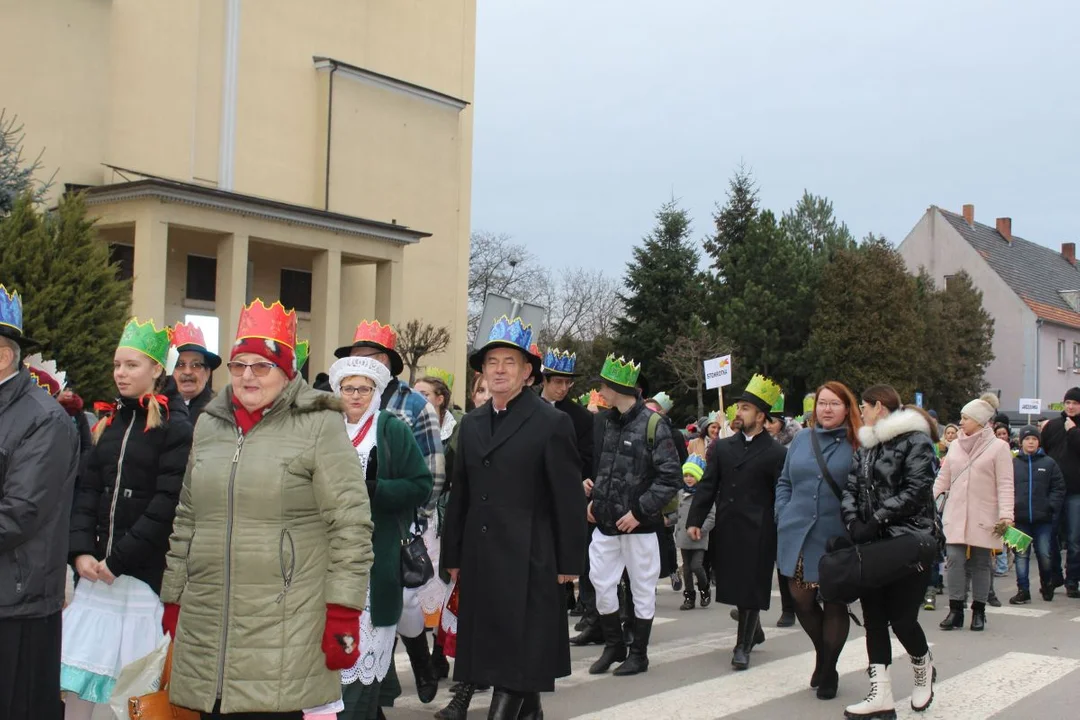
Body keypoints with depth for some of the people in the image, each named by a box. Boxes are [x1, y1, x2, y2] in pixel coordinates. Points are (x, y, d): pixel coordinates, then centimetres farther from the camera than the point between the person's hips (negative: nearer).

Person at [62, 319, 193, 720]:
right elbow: (87, 491, 9)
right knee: (77, 684, 4)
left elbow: (166, 505, -12)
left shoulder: (176, 429, -5)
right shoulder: (108, 424, 15)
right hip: (95, 569, 6)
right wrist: (80, 550, -5)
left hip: (145, 573, -5)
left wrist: (118, 559, -14)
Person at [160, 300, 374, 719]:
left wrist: (343, 613, -12)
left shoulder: (319, 425, -4)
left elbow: (351, 525, -8)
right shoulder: (209, 425, 14)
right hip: (205, 630, 5)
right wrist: (173, 599, 19)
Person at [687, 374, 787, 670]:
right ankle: (754, 631, 35)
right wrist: (694, 520, -2)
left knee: (751, 587, 0)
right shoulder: (722, 447, 9)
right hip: (726, 530, 4)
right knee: (734, 585, 13)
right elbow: (707, 485, 6)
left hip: (757, 532, -4)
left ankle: (743, 645, 10)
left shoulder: (776, 453, -3)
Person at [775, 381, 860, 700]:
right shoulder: (801, 440, 7)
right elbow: (784, 482, 13)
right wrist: (784, 517, 2)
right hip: (799, 536, 3)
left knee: (834, 604, 7)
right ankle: (823, 653, 35)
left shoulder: (857, 445, -3)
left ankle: (828, 671, 20)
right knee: (802, 600, 9)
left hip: (836, 539, -3)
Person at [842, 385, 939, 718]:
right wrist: (854, 522, -11)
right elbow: (851, 488, 8)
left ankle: (923, 668, 26)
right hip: (871, 543, 7)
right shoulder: (865, 446, 15)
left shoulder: (915, 440, -7)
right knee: (873, 615, 2)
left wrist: (876, 522, -18)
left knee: (901, 617, -5)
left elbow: (915, 491, -15)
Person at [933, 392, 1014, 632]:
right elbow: (943, 478, 13)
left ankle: (979, 611, 17)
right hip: (955, 516, 3)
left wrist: (1006, 514, -17)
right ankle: (955, 610, -1)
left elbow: (1005, 484, -7)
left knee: (981, 563, 5)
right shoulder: (956, 445, 10)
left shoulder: (998, 446, -3)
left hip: (983, 518, -3)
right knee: (954, 559, -6)